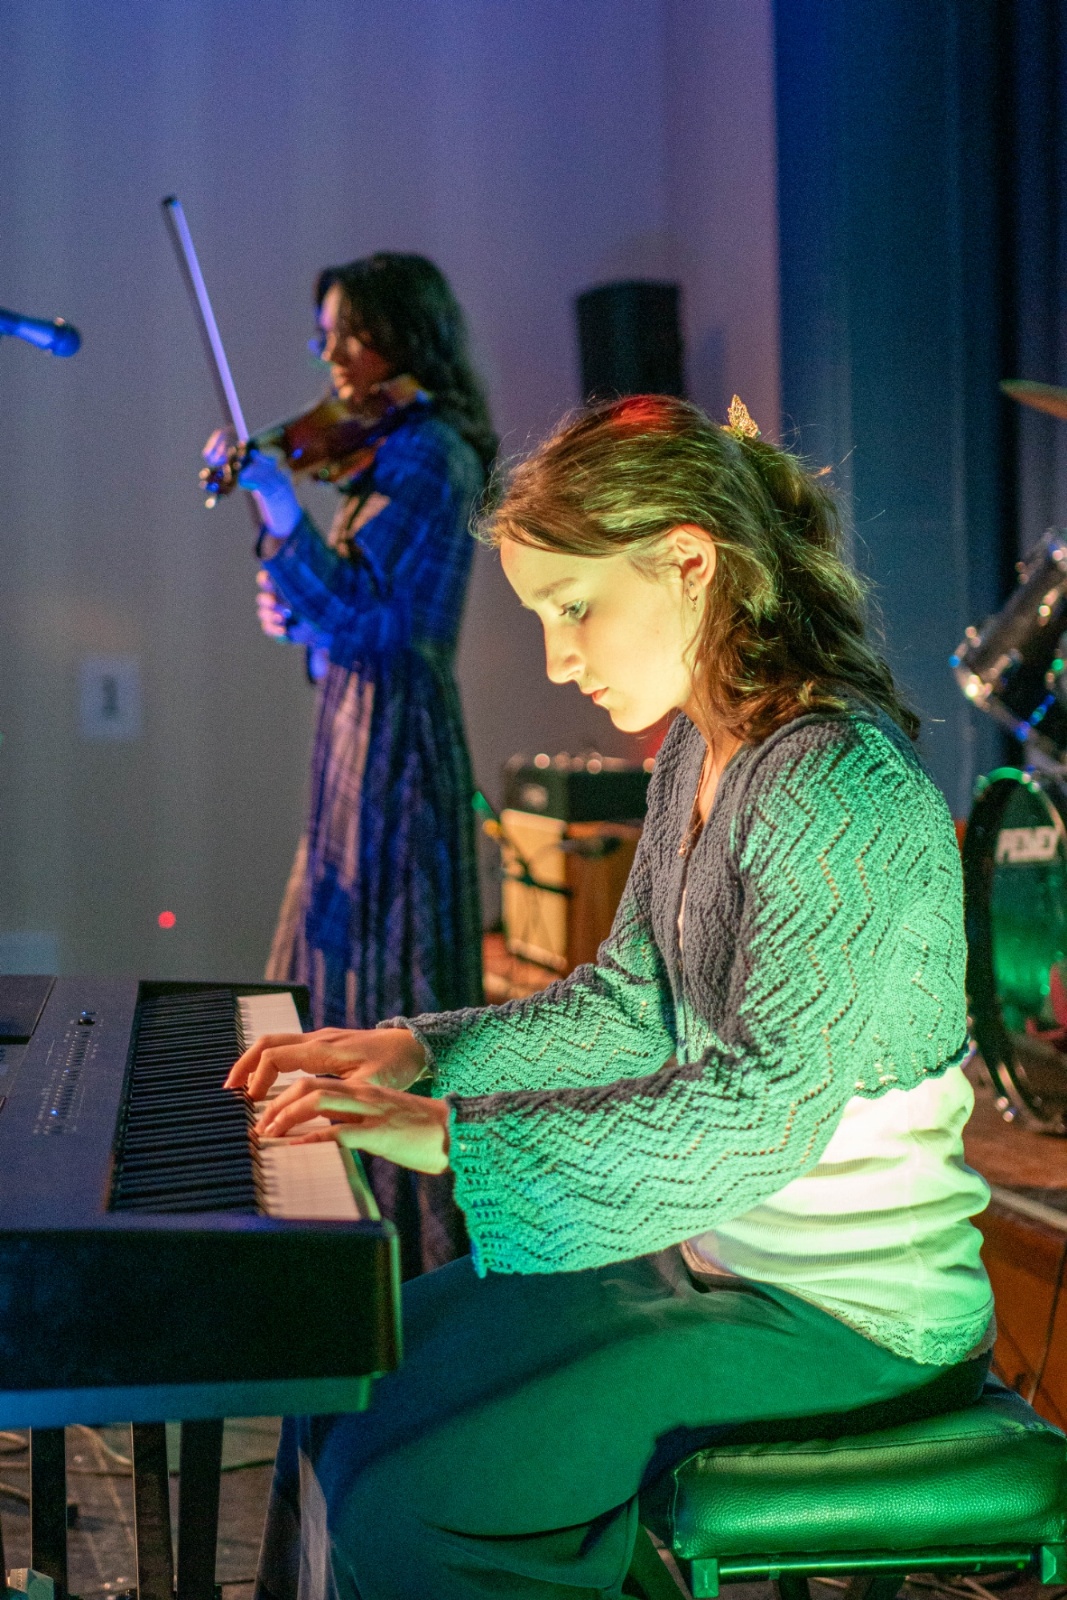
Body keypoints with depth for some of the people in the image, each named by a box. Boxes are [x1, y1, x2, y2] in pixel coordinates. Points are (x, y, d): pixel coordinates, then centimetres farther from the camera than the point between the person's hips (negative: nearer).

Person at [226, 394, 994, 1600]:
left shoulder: (840, 787, -23)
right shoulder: (699, 755, 7)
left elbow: (767, 1109, -32)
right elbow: (630, 1007, 15)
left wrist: (460, 1138, -32)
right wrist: (415, 1053, 4)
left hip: (847, 1315, -9)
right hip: (716, 1253, 9)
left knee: (401, 1502, -17)